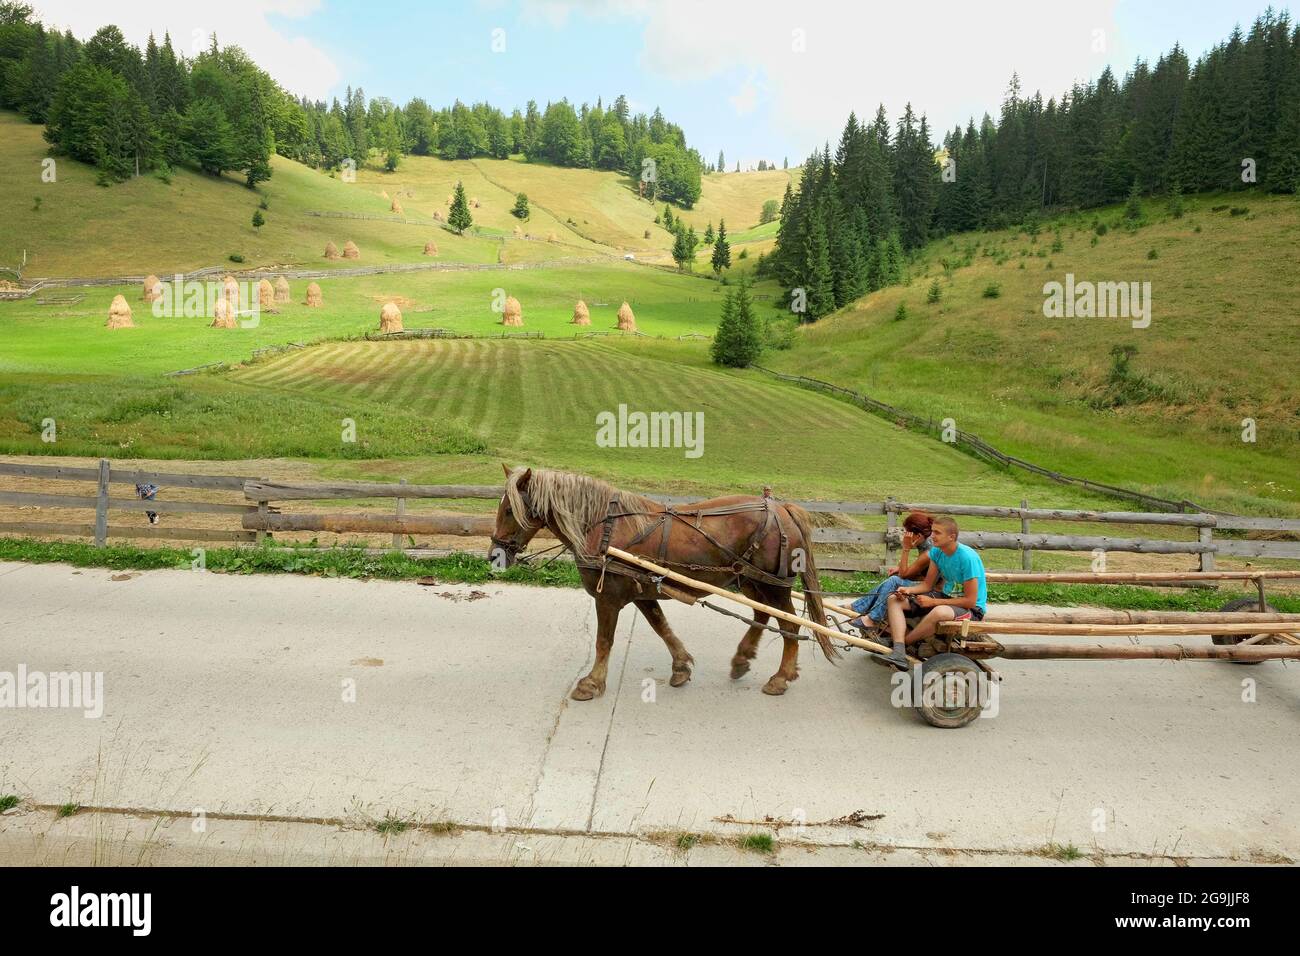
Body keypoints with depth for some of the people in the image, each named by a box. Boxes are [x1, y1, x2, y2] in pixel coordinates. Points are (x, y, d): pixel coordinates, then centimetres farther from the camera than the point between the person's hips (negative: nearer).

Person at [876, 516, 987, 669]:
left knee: (939, 612, -43)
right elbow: (927, 584, 8)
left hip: (972, 609, -8)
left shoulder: (967, 557, -23)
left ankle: (903, 641, -16)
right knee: (894, 600, -7)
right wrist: (908, 590, -14)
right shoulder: (936, 551, -1)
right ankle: (899, 654, -28)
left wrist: (933, 602, -20)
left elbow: (970, 600, -21)